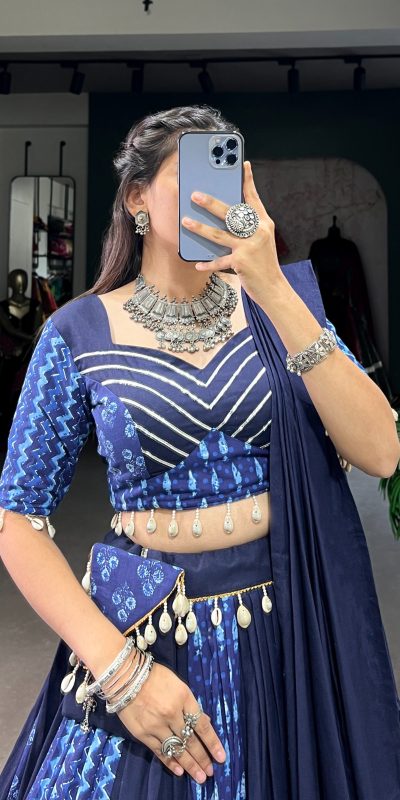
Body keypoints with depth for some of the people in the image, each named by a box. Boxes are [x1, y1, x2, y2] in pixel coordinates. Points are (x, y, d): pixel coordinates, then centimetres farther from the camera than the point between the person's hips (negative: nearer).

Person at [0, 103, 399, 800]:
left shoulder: (278, 298, -2)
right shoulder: (80, 331, -7)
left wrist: (273, 289, -22)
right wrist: (118, 667, -15)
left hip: (297, 630, 2)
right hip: (148, 636, -2)